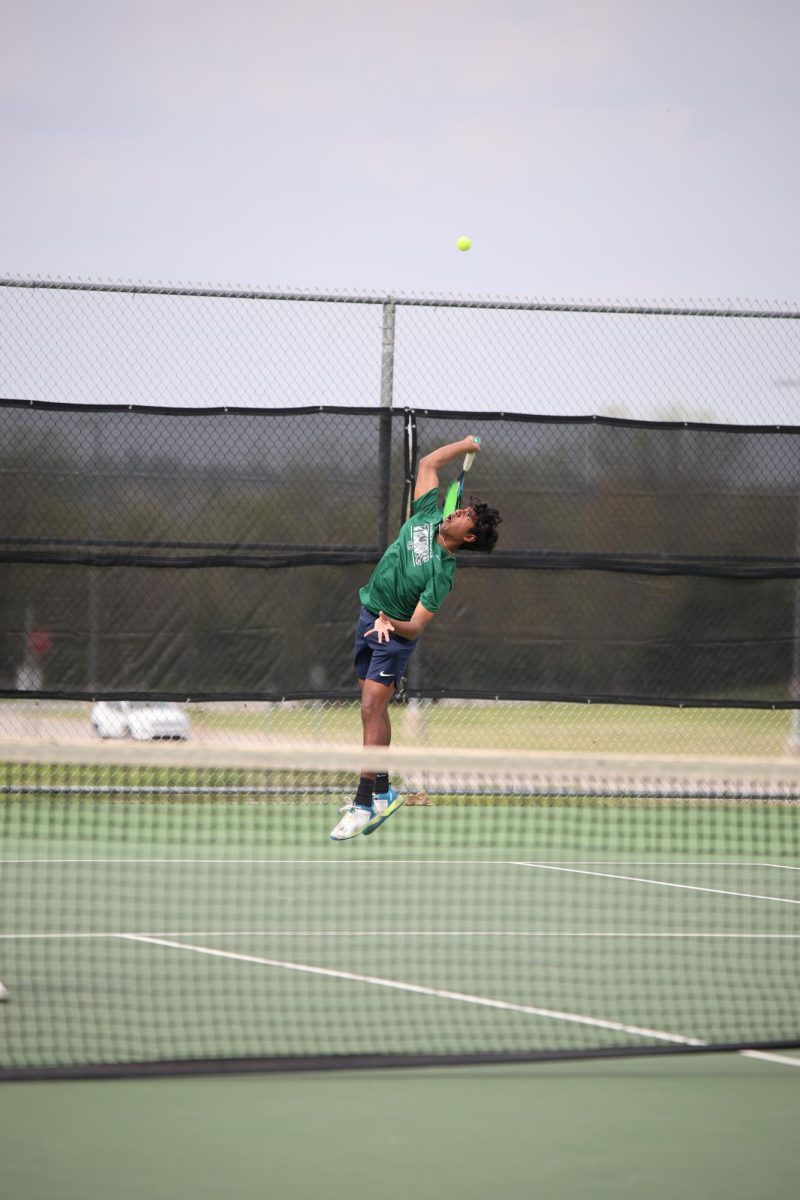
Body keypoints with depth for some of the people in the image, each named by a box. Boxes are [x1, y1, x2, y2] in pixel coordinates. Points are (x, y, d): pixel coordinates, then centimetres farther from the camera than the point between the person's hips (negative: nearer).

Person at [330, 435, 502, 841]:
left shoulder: (441, 573, -20)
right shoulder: (426, 517, -3)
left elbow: (416, 626, -25)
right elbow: (428, 463, 7)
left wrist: (391, 624, -43)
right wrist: (466, 445, 10)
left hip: (394, 633, -8)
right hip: (369, 618, 8)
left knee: (372, 708, -15)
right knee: (374, 708, 11)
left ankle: (364, 803, -16)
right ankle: (383, 792, 19)